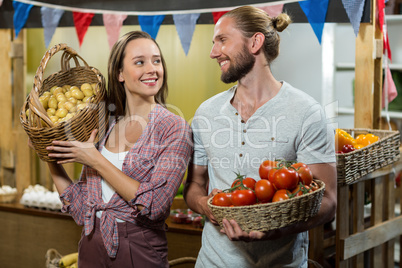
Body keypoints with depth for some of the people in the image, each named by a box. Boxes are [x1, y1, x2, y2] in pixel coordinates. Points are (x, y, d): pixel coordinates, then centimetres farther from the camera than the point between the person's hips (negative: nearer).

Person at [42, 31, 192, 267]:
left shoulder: (174, 128, -10)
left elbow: (154, 205, -20)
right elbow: (81, 208, 6)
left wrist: (96, 160, -16)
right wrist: (52, 161, 0)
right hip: (91, 248, 4)